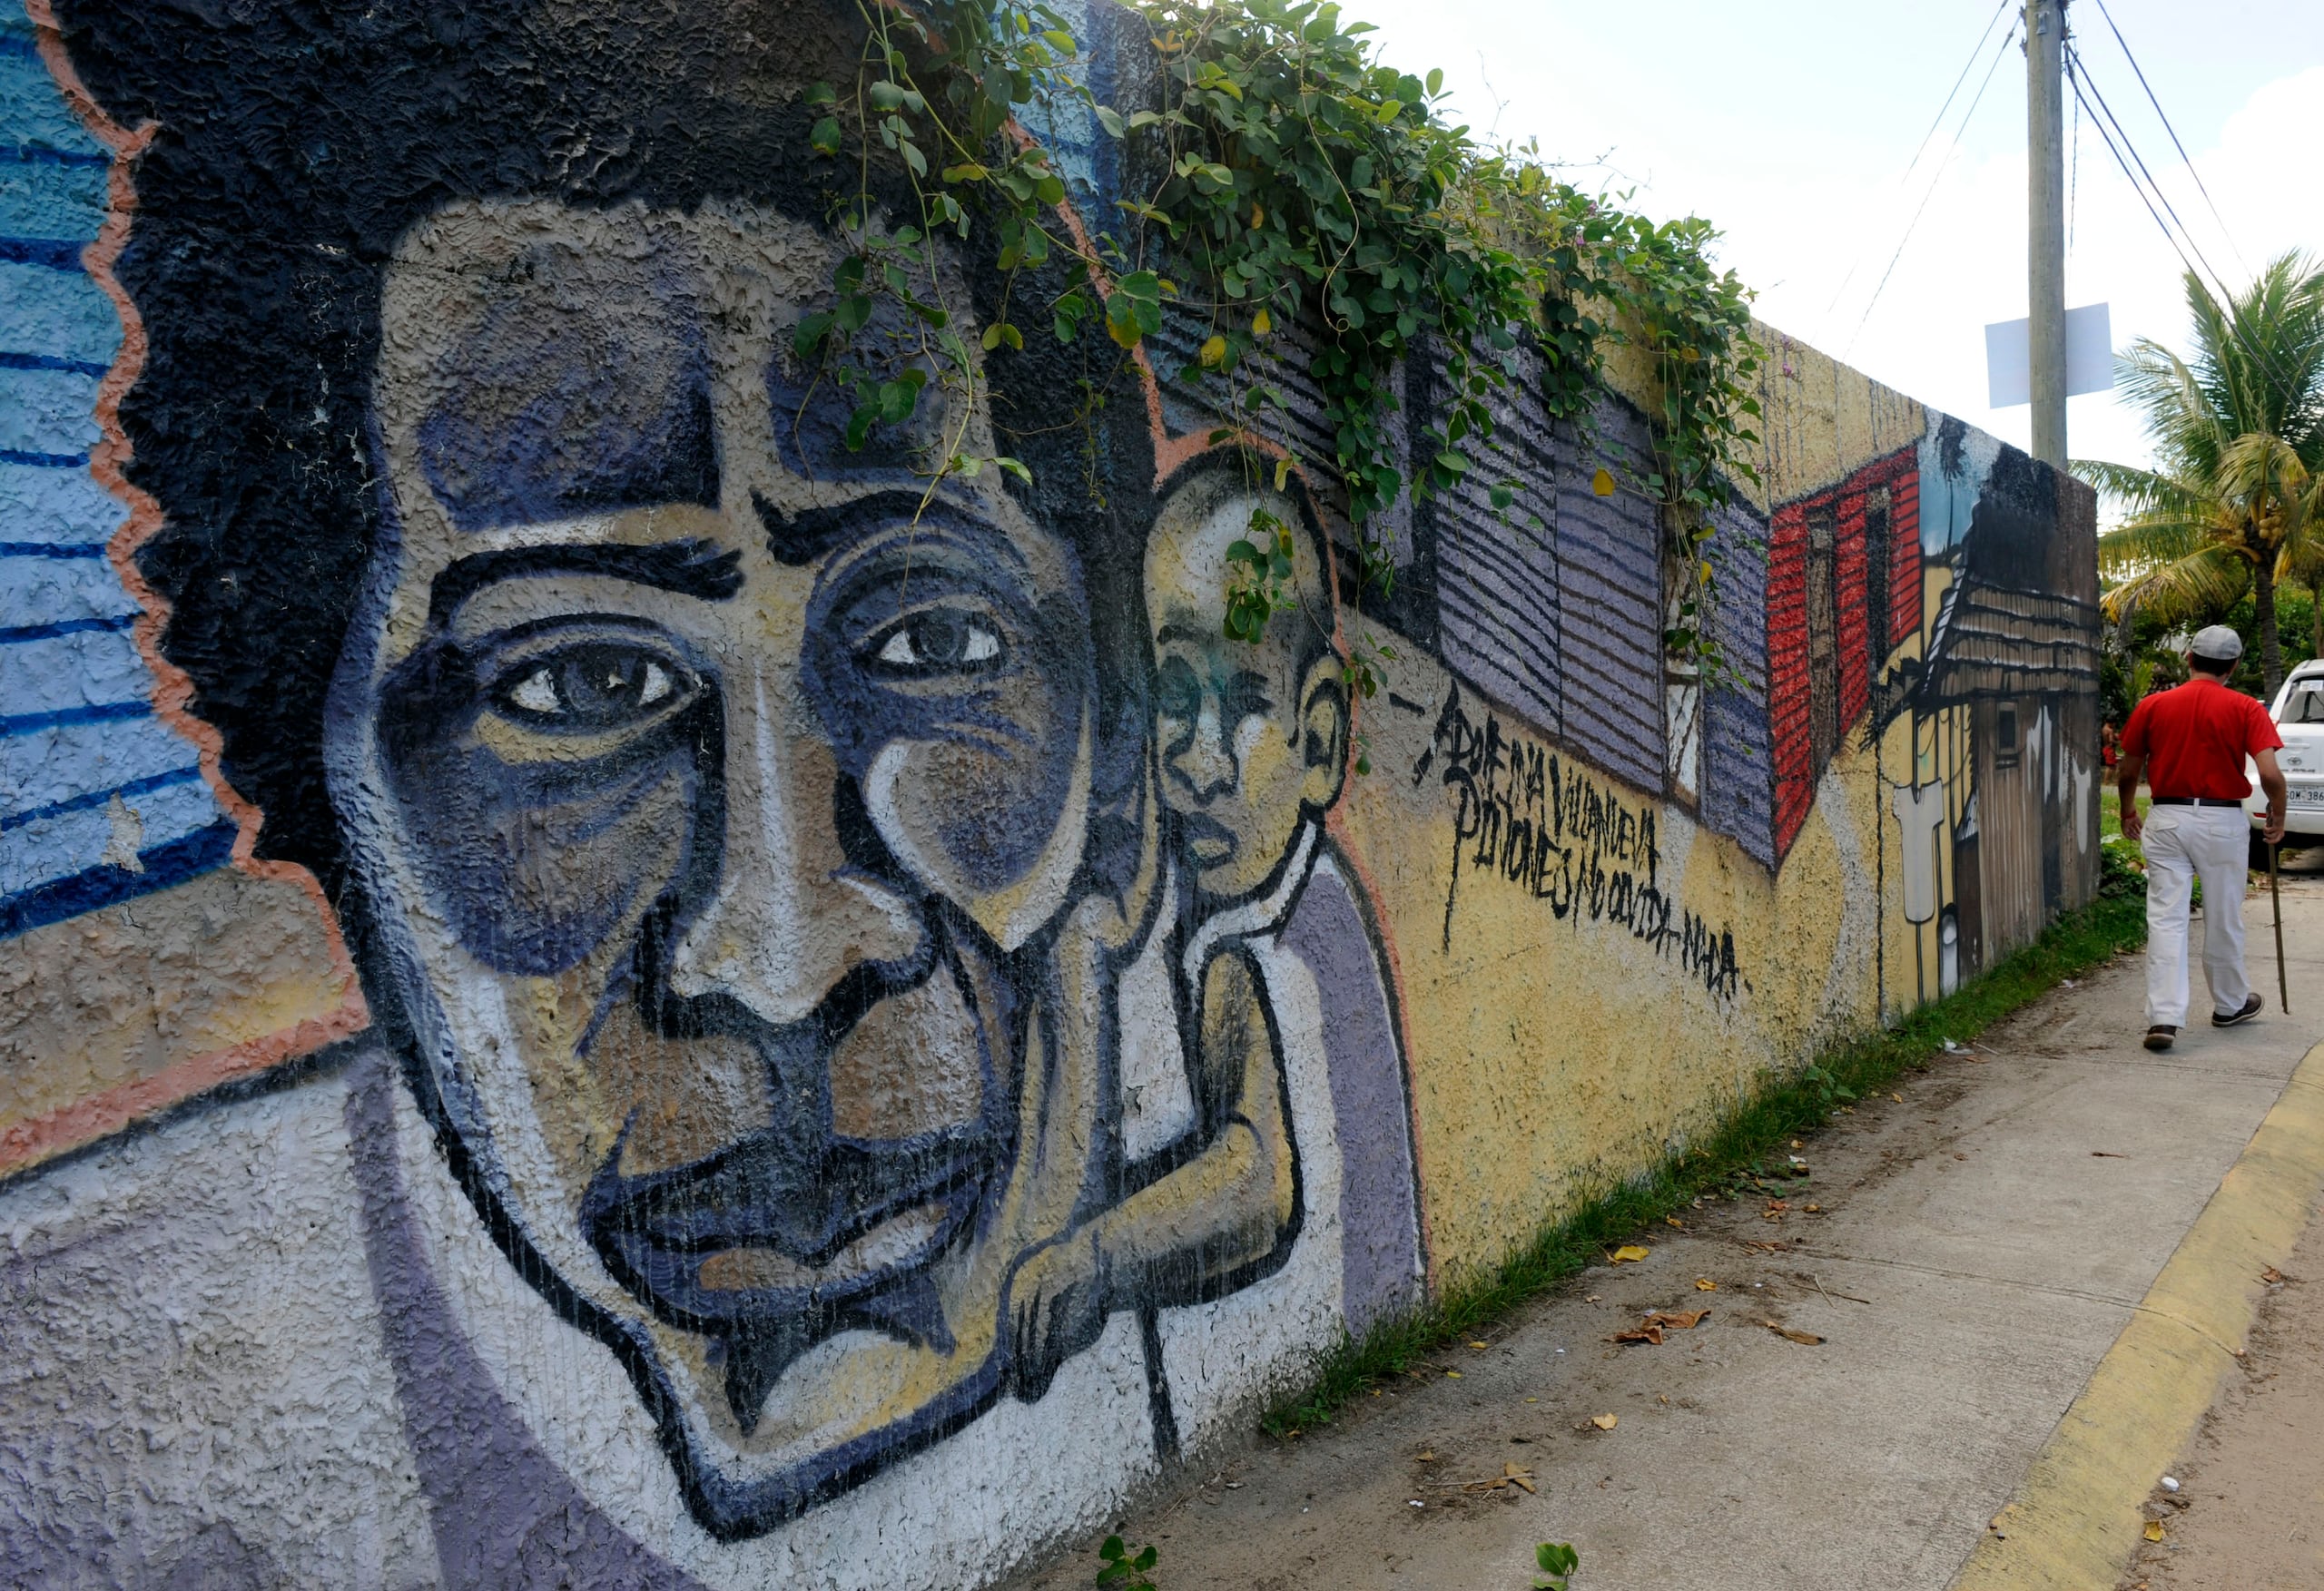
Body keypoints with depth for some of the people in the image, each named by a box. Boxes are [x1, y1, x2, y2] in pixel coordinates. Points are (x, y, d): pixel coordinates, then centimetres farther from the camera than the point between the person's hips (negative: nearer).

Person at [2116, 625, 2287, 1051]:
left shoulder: (2153, 706, 0)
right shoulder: (2245, 709, -5)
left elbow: (2127, 772, 7)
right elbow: (2270, 774, -14)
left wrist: (2128, 814, 24)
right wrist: (2277, 816, 4)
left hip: (2167, 820, 1)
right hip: (2223, 822, 0)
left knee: (2166, 919, -1)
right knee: (2223, 920, 15)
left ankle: (2164, 1017, -10)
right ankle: (2230, 1004, 34)